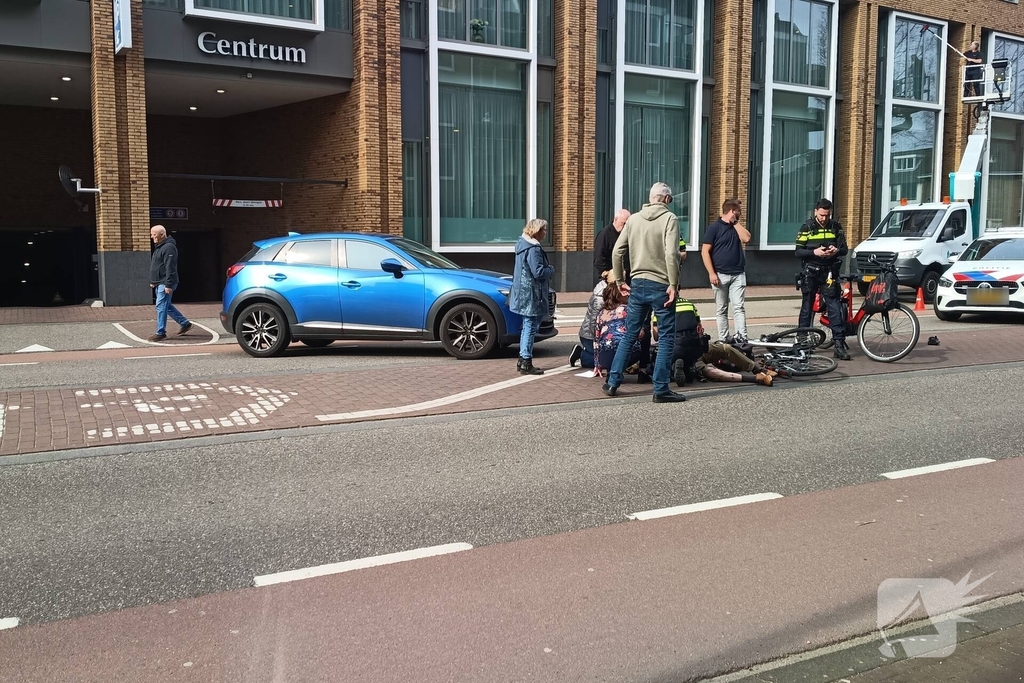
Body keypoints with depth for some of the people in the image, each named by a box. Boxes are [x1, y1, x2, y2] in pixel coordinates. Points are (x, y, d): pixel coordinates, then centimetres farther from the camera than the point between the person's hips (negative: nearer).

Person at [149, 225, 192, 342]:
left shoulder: (169, 247, -16)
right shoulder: (159, 247, 17)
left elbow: (170, 268, -22)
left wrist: (168, 285, -25)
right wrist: (152, 281, 22)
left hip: (165, 284, -11)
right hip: (159, 284, 11)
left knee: (161, 307, -9)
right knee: (166, 306, 16)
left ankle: (161, 333, -5)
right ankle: (185, 323, 26)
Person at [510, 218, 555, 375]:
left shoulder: (523, 244, 14)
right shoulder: (533, 249, -18)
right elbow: (538, 272, -22)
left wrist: (548, 269, 13)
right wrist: (551, 269, -4)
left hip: (523, 293, 11)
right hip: (531, 295, -11)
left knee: (527, 327, 17)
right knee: (531, 328, -6)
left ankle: (522, 361, 22)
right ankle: (526, 364, -3)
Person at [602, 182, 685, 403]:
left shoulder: (633, 219, 8)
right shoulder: (669, 219, -7)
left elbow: (617, 252, 7)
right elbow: (671, 254, -19)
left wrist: (619, 280, 15)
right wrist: (673, 285, -15)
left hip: (638, 285, 5)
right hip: (660, 286, -5)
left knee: (630, 335, 14)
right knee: (666, 338, 3)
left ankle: (612, 382, 17)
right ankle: (661, 390, 3)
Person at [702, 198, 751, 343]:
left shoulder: (736, 227, 14)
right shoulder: (714, 227, -2)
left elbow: (746, 238, -6)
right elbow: (705, 251, -6)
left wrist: (736, 222, 1)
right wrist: (711, 273, -13)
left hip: (738, 274, 4)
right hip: (720, 275, -3)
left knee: (738, 307, -5)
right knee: (721, 309, 4)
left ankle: (742, 337, -10)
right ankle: (723, 339, 8)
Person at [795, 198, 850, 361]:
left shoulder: (835, 227, 6)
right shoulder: (806, 228, 0)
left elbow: (844, 249, 7)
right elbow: (798, 252, -4)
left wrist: (836, 251, -16)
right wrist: (814, 252, -21)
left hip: (829, 273, 1)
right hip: (810, 272, -1)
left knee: (835, 307, -6)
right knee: (807, 307, 7)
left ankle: (839, 344, -6)